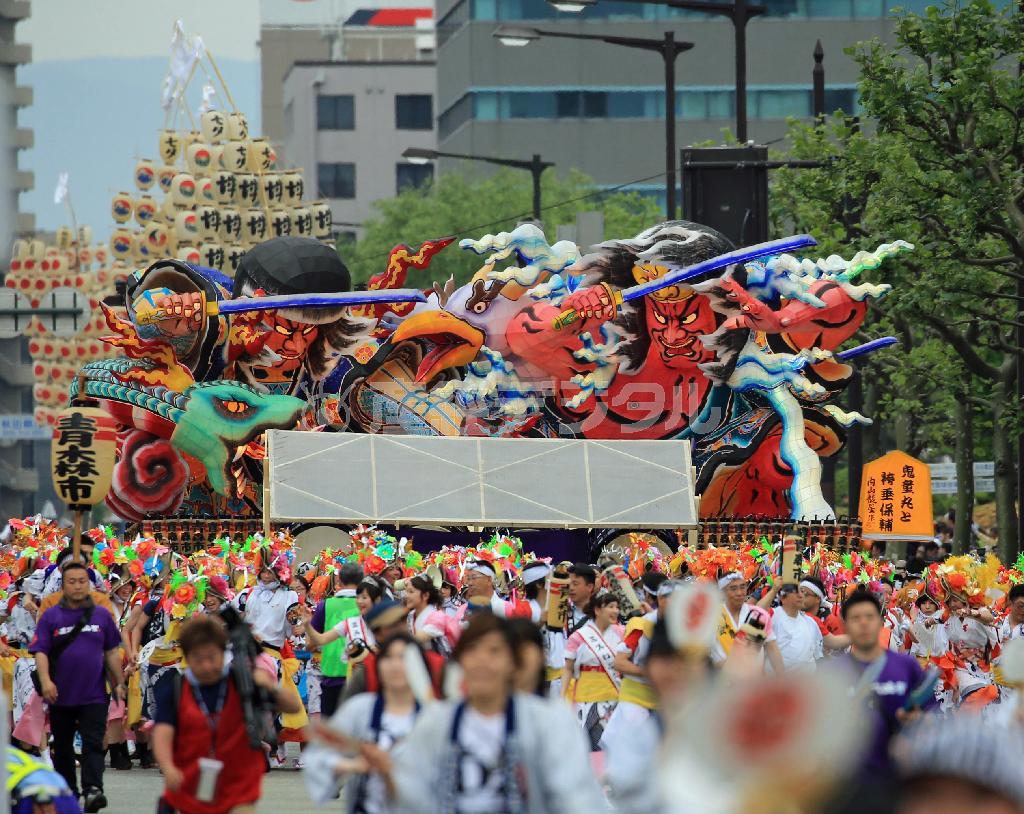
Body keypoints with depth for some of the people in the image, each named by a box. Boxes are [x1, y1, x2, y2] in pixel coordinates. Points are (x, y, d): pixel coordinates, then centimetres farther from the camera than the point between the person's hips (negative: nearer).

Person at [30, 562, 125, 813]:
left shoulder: (102, 615, 5)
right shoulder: (51, 617, 0)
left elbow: (112, 652, 11)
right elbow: (41, 652, -6)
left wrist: (119, 683, 9)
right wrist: (45, 680, -21)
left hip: (94, 695, -1)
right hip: (61, 695, 1)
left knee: (93, 744, -13)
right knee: (63, 746, 13)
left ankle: (92, 790, -22)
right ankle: (67, 791, 27)